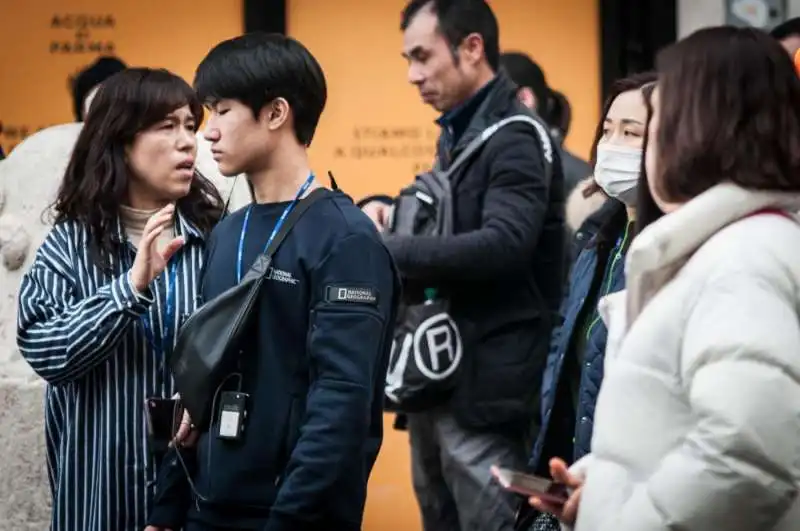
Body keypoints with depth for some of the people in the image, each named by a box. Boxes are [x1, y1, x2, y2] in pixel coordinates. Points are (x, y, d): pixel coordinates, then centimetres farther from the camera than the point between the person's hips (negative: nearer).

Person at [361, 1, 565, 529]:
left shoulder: (517, 138, -13)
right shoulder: (458, 133, 15)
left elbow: (503, 245, -27)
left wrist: (384, 250, -24)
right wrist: (388, 212, 6)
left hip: (483, 384, -9)